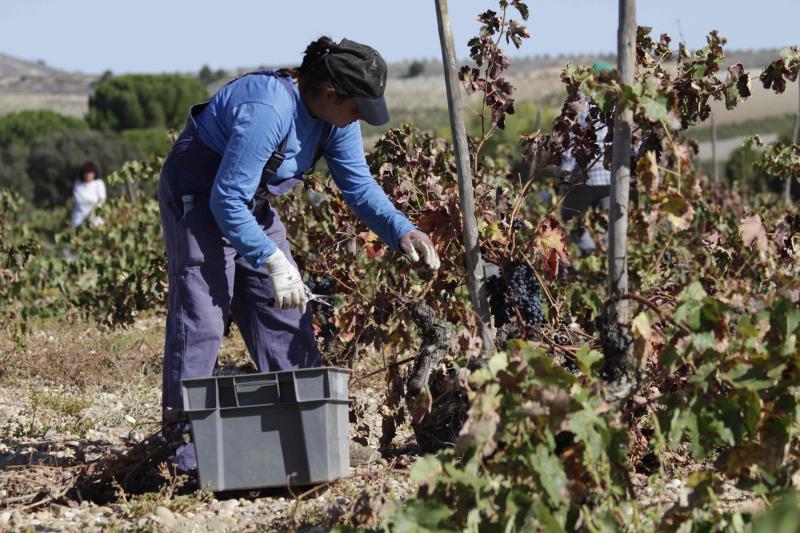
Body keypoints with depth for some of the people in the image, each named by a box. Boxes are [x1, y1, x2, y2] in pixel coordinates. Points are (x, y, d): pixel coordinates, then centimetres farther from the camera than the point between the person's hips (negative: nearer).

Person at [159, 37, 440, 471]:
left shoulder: (336, 115, -9)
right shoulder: (267, 111, -35)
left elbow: (358, 184, 1)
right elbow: (227, 199, -32)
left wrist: (401, 232, -15)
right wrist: (272, 260, -35)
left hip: (252, 204, 9)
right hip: (197, 198, -9)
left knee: (284, 313, 6)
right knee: (201, 317, -14)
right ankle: (186, 458, -13)